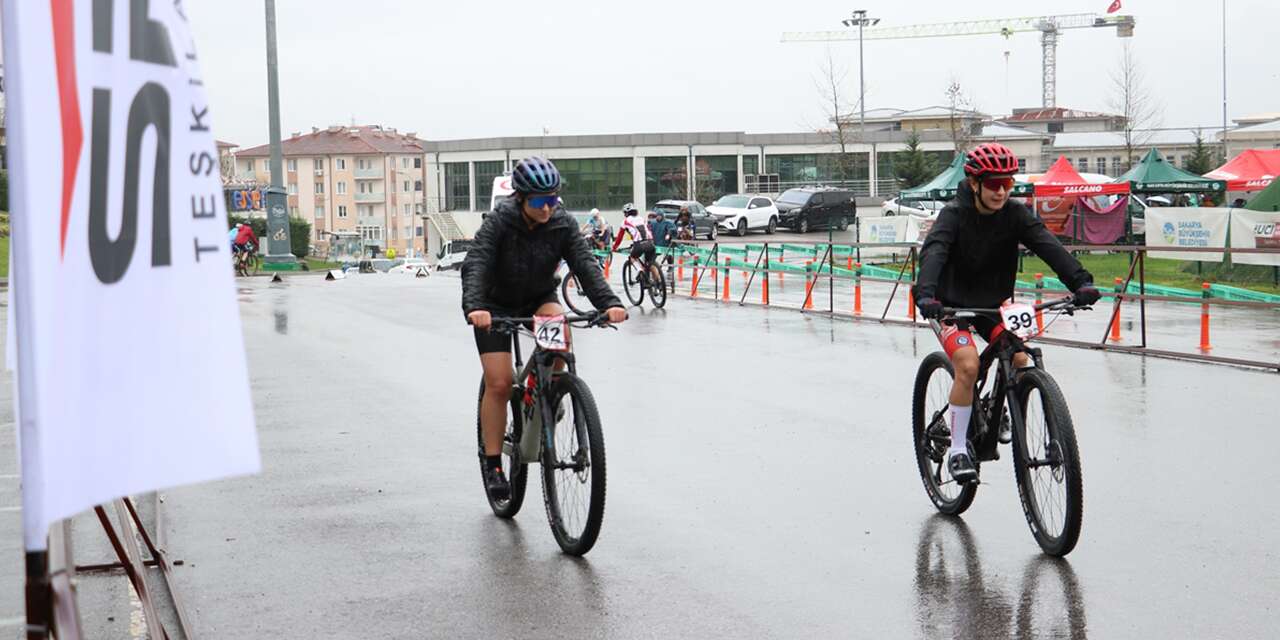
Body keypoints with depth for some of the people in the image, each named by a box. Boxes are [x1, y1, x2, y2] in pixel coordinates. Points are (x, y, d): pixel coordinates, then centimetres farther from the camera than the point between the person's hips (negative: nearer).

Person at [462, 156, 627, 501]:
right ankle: (493, 465, 2)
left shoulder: (563, 224, -17)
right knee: (499, 384, -11)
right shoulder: (499, 222, -25)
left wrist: (608, 303, -44)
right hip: (497, 306, -2)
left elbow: (585, 264, -27)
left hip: (539, 298, 2)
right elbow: (475, 264, -37)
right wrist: (474, 307, -56)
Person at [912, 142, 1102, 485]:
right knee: (968, 364, -26)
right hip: (952, 304, -4)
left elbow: (1047, 245, -23)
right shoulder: (955, 213, -18)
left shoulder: (1015, 213, -10)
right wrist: (926, 293, -54)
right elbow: (933, 251, -35)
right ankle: (958, 449, -12)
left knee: (1020, 359, -17)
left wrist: (1080, 281, -40)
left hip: (994, 303, 4)